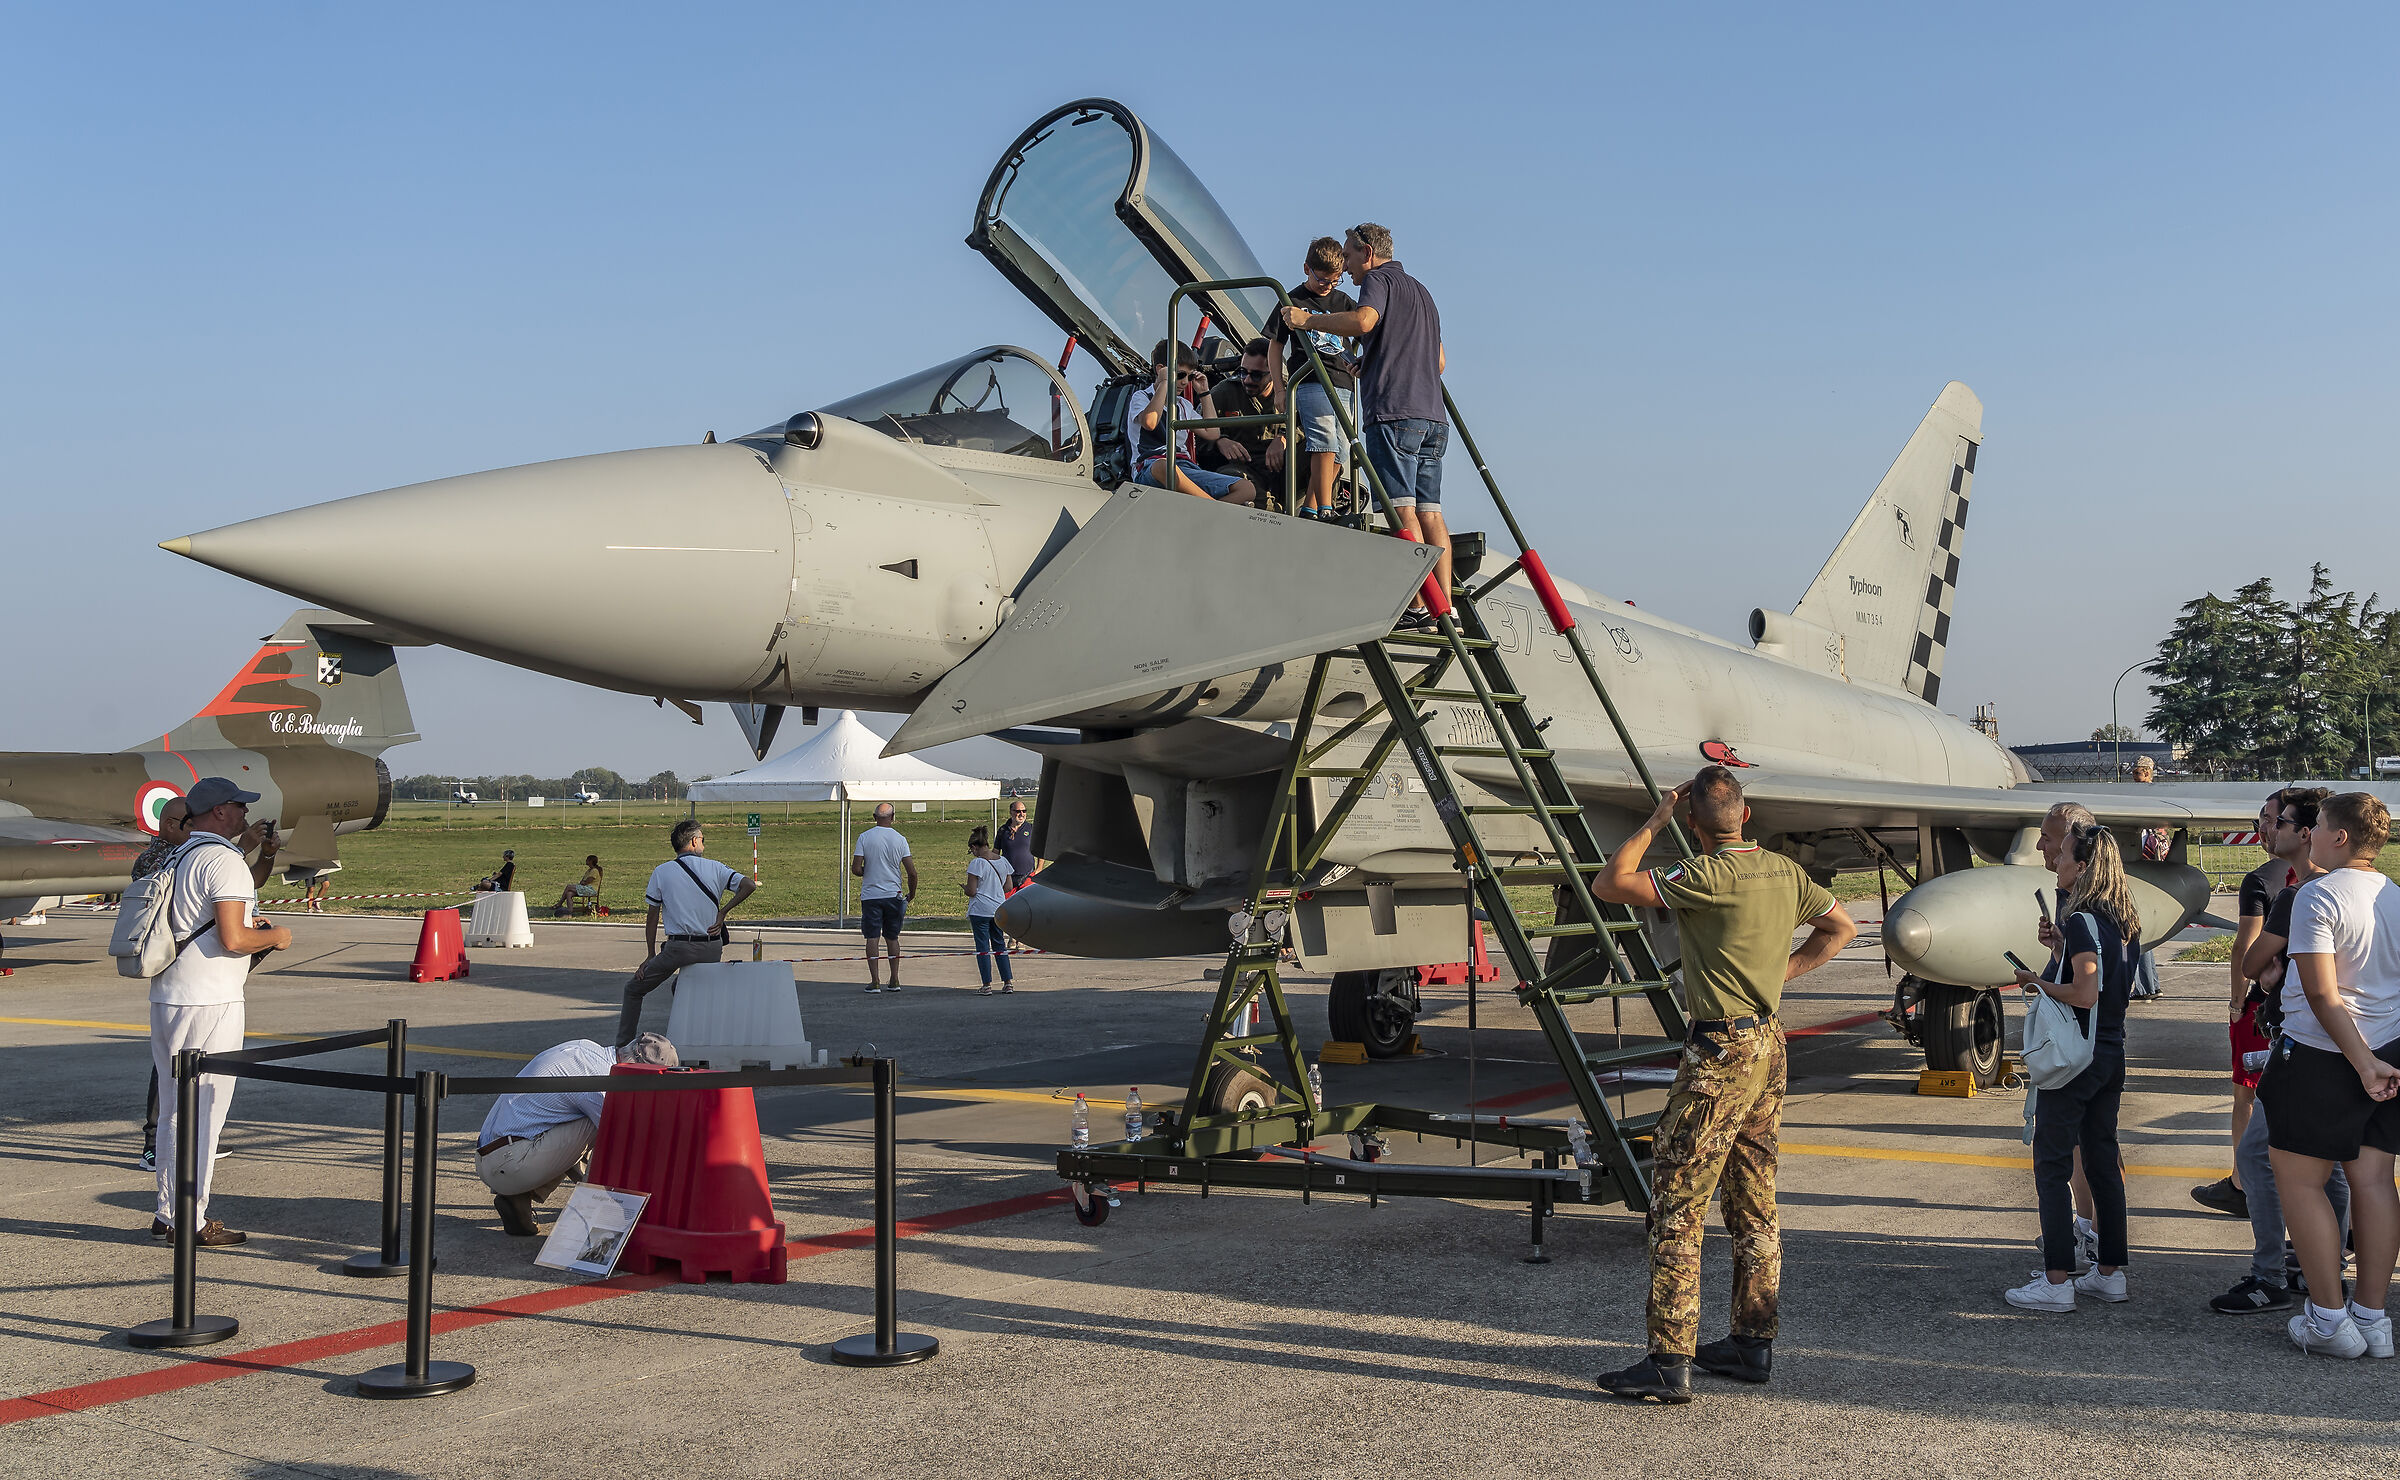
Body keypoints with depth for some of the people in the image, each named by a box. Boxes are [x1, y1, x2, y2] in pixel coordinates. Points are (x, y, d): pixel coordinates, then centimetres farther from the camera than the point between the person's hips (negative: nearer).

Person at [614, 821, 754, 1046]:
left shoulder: (661, 872, 3)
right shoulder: (715, 868, 5)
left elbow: (652, 917, 4)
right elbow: (749, 885, -7)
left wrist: (651, 956, 11)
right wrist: (722, 913, 2)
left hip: (679, 947, -3)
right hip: (713, 949, 3)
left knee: (633, 990, 14)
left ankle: (622, 1047, 9)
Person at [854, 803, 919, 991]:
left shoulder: (864, 837, -6)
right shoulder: (900, 839, -2)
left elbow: (855, 868, -9)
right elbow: (912, 872, -4)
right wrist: (912, 894, 11)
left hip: (870, 895, -2)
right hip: (893, 895, 2)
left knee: (872, 937, 3)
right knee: (892, 937, 12)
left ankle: (875, 981, -2)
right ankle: (895, 980, 12)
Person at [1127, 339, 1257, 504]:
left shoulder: (1183, 405, 30)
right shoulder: (1142, 397, 8)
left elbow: (1211, 434, 26)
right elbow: (1149, 423, -15)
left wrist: (1204, 393, 27)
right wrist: (1164, 383, -7)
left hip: (1186, 467, 6)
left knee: (1247, 489, -15)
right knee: (1164, 467, -46)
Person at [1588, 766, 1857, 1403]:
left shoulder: (1708, 876, -18)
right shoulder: (1785, 871, 6)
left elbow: (1608, 886, -18)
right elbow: (1840, 927, 21)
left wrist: (1654, 821, -9)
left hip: (1719, 1053, -8)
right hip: (1769, 1045, 8)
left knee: (1675, 1203, -5)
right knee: (1753, 1202, 15)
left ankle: (1669, 1362, -6)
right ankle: (1753, 1343, 24)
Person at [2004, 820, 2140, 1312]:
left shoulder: (2082, 920, -17)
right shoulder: (2124, 920, 9)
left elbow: (2085, 994, -24)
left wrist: (2037, 982, -10)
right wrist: (2060, 947, 11)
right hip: (2110, 1054, 9)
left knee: (2052, 1165, -3)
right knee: (2102, 1161, 14)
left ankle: (2057, 1281, -3)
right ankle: (2110, 1271, 20)